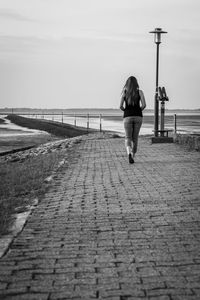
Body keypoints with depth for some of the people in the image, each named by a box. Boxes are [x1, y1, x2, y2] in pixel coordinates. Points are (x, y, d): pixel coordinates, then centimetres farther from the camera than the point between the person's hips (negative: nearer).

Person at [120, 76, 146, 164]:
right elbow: (144, 105, -9)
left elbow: (121, 106, -5)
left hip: (127, 117, -1)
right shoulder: (140, 92, 1)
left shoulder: (124, 92, 2)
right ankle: (132, 156, 20)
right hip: (138, 117, 1)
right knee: (135, 138, 15)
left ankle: (129, 153, -26)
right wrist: (139, 110, 11)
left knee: (128, 138, 1)